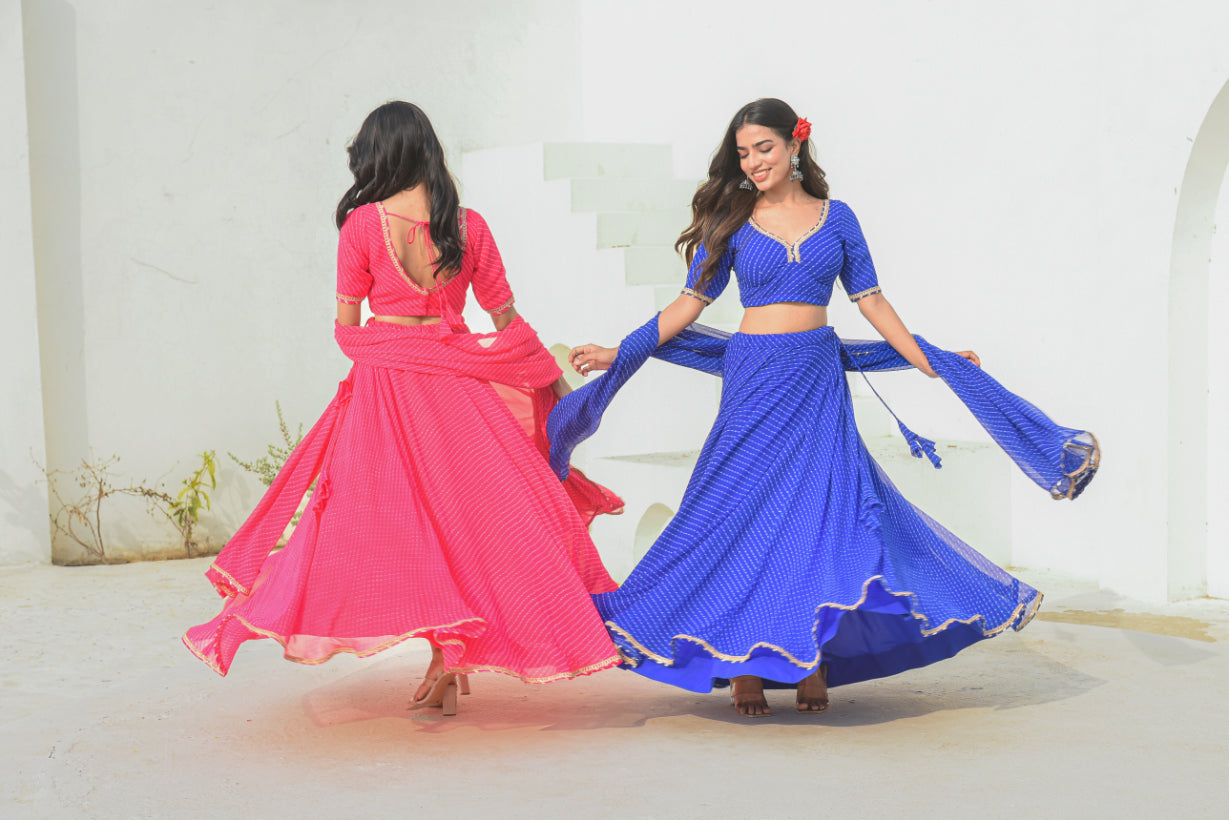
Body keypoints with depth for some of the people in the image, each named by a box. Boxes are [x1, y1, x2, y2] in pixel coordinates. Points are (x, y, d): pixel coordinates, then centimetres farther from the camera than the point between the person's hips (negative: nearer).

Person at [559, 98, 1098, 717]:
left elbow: (870, 300, 9)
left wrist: (930, 363, 5)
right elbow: (692, 301, 5)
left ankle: (811, 660, 5)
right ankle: (745, 665, 6)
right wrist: (620, 354, -1)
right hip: (754, 379, -1)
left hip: (818, 382, 1)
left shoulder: (836, 219, 7)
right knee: (745, 510, -2)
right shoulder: (733, 223, 4)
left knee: (823, 509, -3)